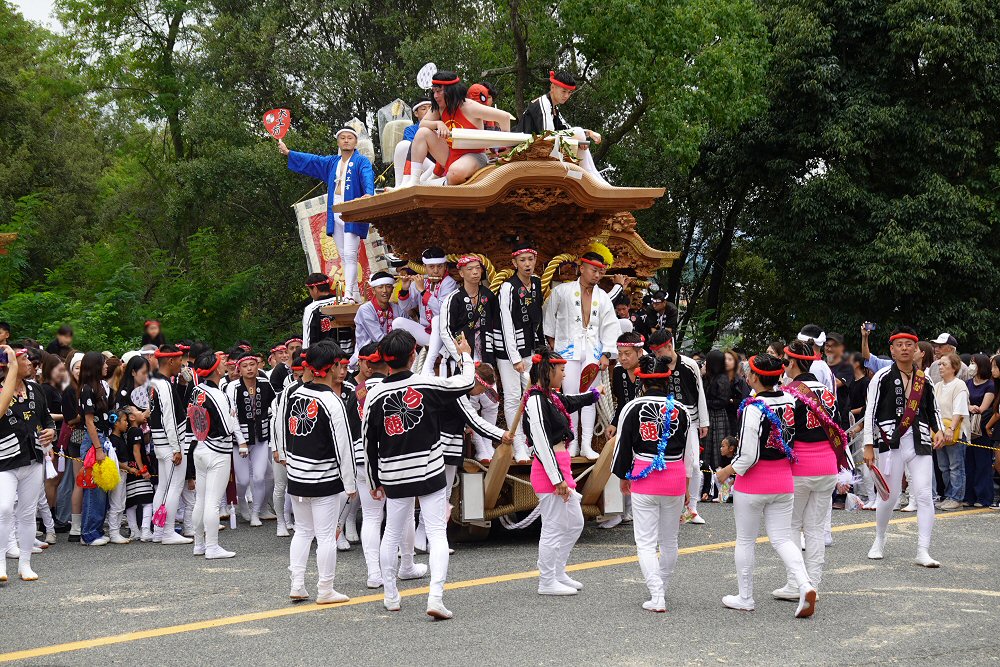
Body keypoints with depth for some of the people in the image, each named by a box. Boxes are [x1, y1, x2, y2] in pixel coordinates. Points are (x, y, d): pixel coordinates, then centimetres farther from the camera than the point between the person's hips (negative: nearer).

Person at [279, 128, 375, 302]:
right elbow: (311, 160, 26)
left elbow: (367, 177, -20)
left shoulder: (361, 161, -2)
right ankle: (356, 295, 12)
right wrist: (288, 153, 24)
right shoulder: (331, 162, 20)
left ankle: (348, 294, -22)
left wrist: (369, 193, -40)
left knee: (350, 255, -15)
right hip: (335, 214, 7)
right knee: (343, 257, 7)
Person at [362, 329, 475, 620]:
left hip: (394, 476, 3)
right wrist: (466, 355, 26)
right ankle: (436, 596, -12)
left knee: (392, 533, 18)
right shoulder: (428, 385, -10)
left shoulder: (375, 395, -4)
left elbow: (368, 442, 3)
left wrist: (374, 481, 14)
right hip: (430, 472, -2)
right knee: (437, 533, 0)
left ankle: (390, 595, 27)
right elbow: (467, 382, 6)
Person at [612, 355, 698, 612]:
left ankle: (656, 597, -9)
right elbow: (690, 450, 8)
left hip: (644, 478, -3)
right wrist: (686, 486, 19)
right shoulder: (680, 410, 2)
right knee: (669, 540, 18)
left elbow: (623, 445, 0)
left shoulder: (633, 408, -5)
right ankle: (662, 588, 33)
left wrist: (623, 477, 15)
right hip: (675, 480, 3)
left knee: (645, 542, 2)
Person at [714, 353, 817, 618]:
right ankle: (805, 586, -9)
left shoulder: (753, 409, -20)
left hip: (753, 483, -5)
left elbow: (748, 457, -20)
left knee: (745, 540, 10)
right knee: (782, 538, 11)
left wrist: (728, 471, -3)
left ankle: (745, 597, 20)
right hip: (783, 481, 6)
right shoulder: (789, 401, -2)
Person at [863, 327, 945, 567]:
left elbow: (933, 409, 21)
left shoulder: (924, 379, 11)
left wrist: (939, 430, 2)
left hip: (920, 442, 3)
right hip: (891, 442, -3)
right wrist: (869, 446, -6)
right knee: (889, 496, 2)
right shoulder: (883, 377, -1)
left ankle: (923, 552, -4)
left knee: (924, 495, -7)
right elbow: (870, 412, -2)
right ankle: (879, 542, 27)